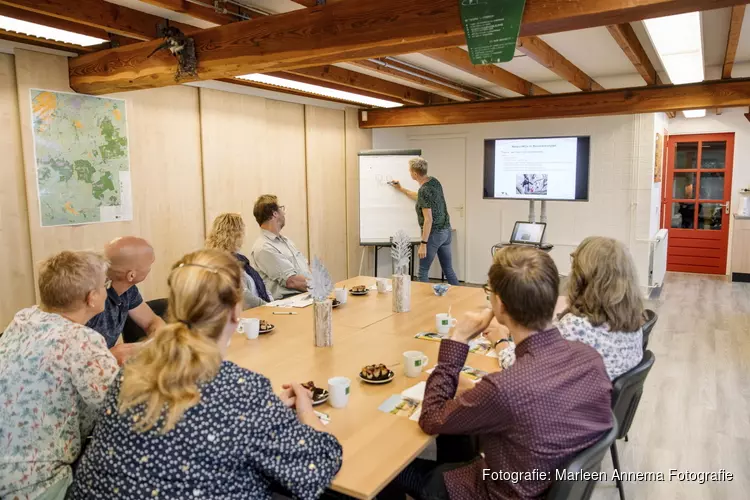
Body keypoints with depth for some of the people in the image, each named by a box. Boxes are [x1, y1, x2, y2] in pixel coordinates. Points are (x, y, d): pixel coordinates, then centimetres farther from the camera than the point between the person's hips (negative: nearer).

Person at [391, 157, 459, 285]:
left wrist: (423, 243, -20)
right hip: (446, 231, 9)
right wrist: (401, 189, 31)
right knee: (448, 270, 13)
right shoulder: (434, 181, 5)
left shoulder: (424, 190, -21)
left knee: (423, 271, 3)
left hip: (434, 234, -9)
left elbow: (428, 220, -23)